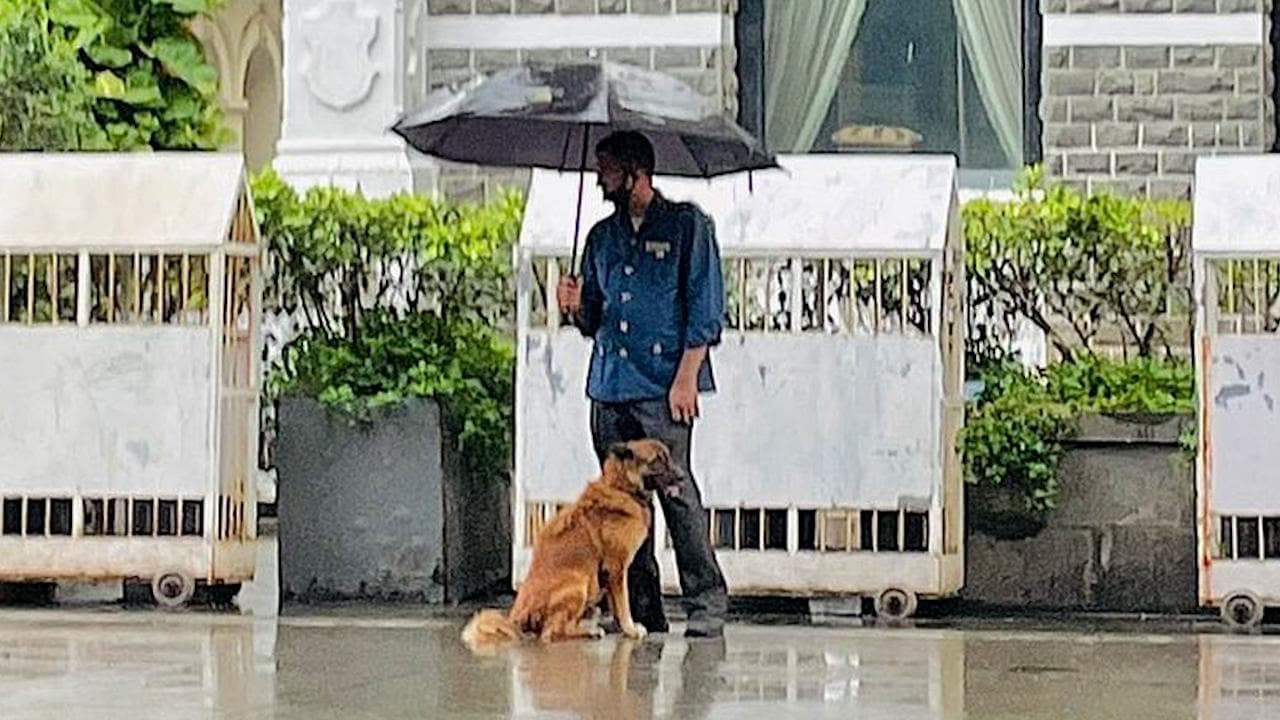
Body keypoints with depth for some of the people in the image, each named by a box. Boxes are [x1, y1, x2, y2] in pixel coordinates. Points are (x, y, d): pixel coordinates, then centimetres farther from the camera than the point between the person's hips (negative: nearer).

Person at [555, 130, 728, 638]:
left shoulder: (686, 225, 3)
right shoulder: (601, 236, 20)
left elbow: (705, 306, -3)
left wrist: (687, 376, -11)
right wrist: (577, 307, 0)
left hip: (664, 385, -6)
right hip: (610, 385, 6)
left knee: (676, 490, -12)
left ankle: (706, 606, -8)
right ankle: (640, 611, 7)